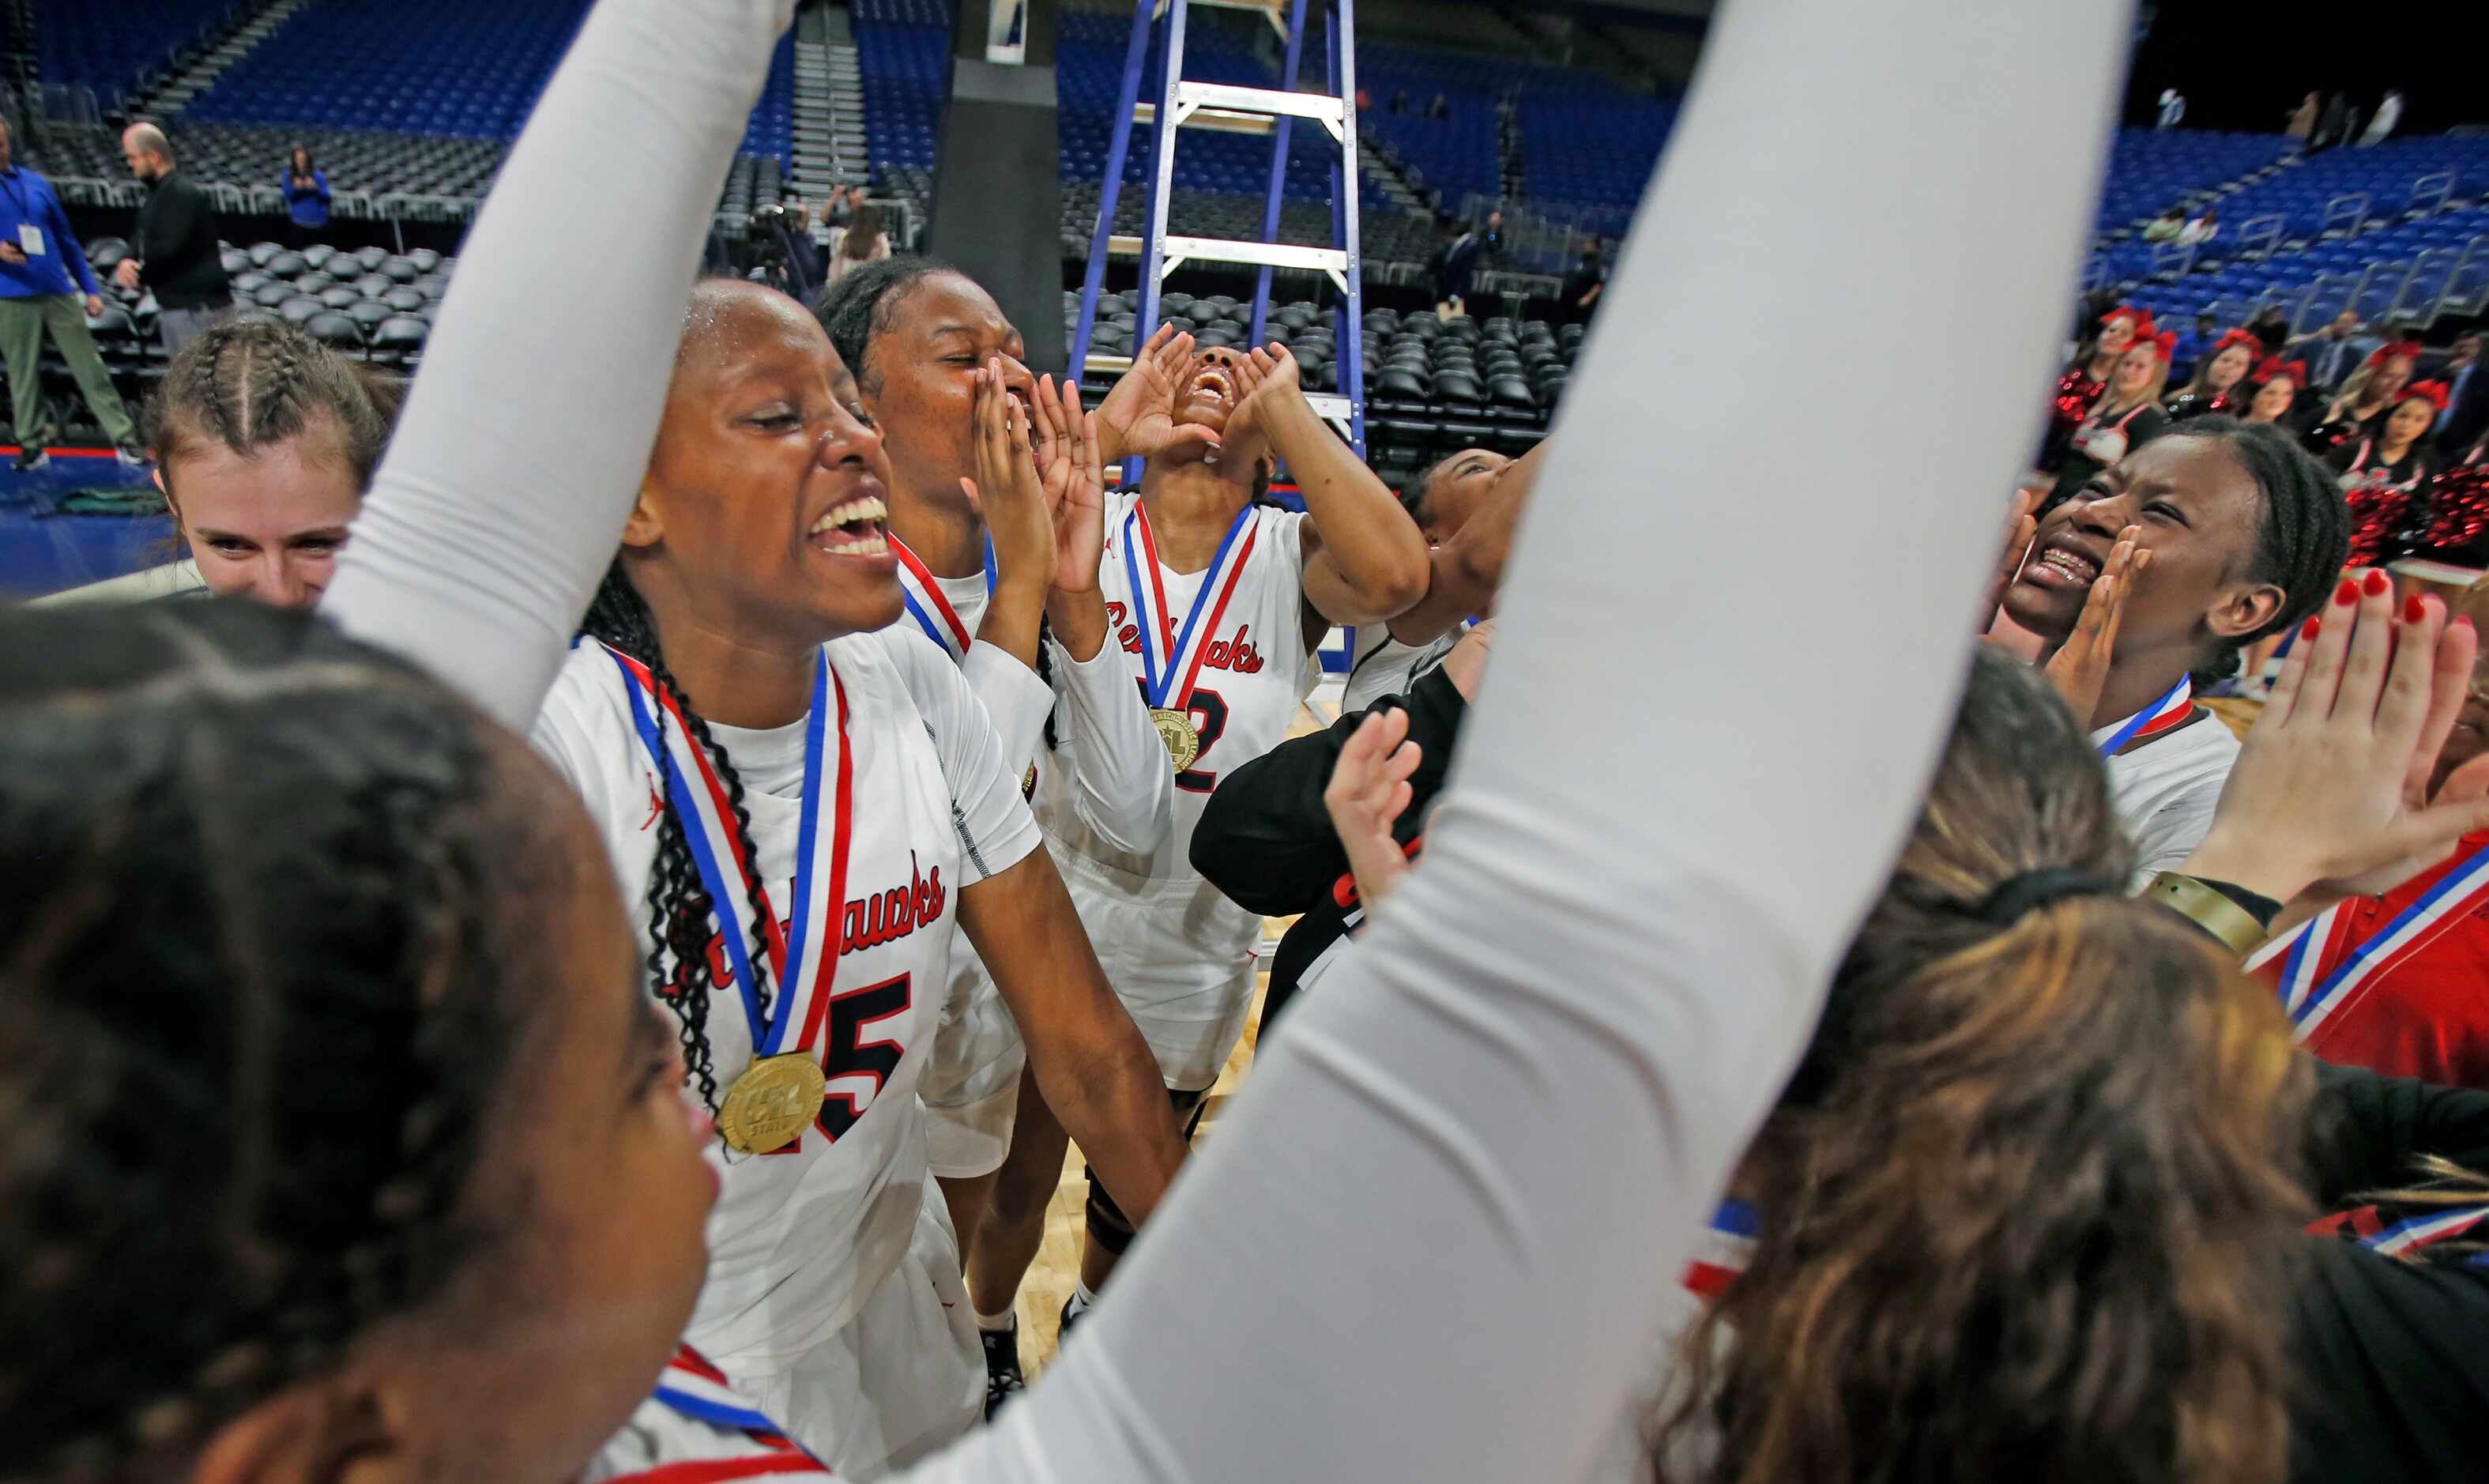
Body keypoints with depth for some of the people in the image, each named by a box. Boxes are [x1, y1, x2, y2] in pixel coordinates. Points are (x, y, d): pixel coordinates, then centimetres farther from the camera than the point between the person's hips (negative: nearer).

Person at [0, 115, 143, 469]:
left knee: (90, 367, 1)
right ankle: (32, 446, 13)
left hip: (59, 292, 2)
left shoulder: (37, 184, 11)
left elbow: (67, 240, 16)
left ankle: (125, 440, 1)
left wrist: (90, 289, 13)